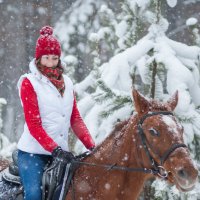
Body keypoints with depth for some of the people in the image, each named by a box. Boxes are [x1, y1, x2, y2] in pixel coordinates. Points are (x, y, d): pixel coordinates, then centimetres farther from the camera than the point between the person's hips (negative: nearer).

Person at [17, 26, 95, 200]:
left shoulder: (66, 83, 13)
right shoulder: (29, 82, -4)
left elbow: (75, 119, 11)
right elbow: (33, 124, -11)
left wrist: (91, 146, -2)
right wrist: (54, 149, -20)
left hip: (60, 151, 6)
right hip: (33, 152, -5)